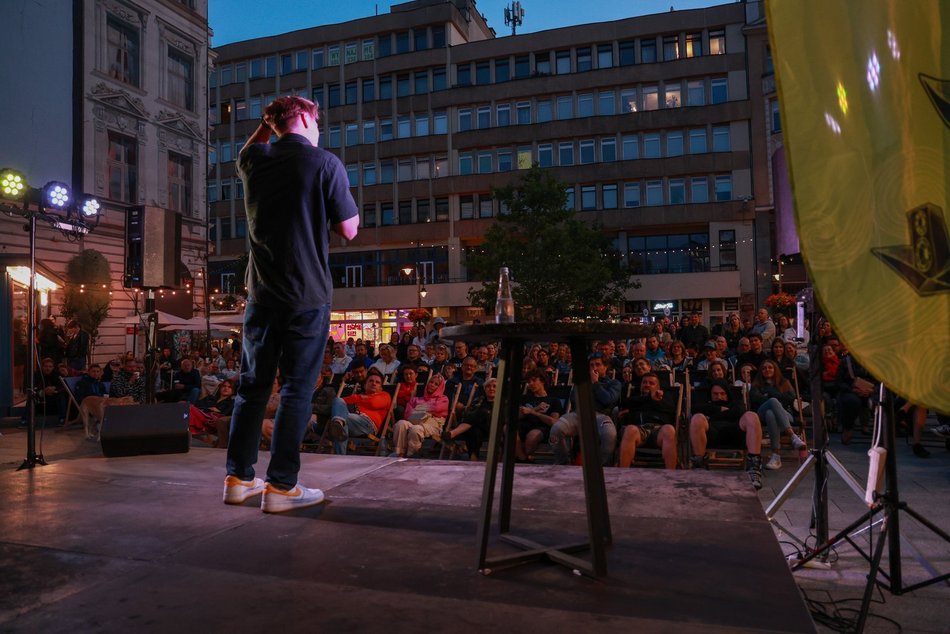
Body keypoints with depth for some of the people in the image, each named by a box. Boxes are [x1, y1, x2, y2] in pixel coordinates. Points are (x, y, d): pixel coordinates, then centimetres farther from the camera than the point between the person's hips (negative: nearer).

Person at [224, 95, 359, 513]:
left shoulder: (255, 161, 8)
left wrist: (267, 121, 30)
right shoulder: (325, 163, -7)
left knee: (253, 385, 13)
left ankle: (239, 478, 19)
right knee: (297, 389, 1)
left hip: (262, 291, 5)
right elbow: (349, 230, -3)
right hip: (308, 294, -5)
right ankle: (281, 486, 4)